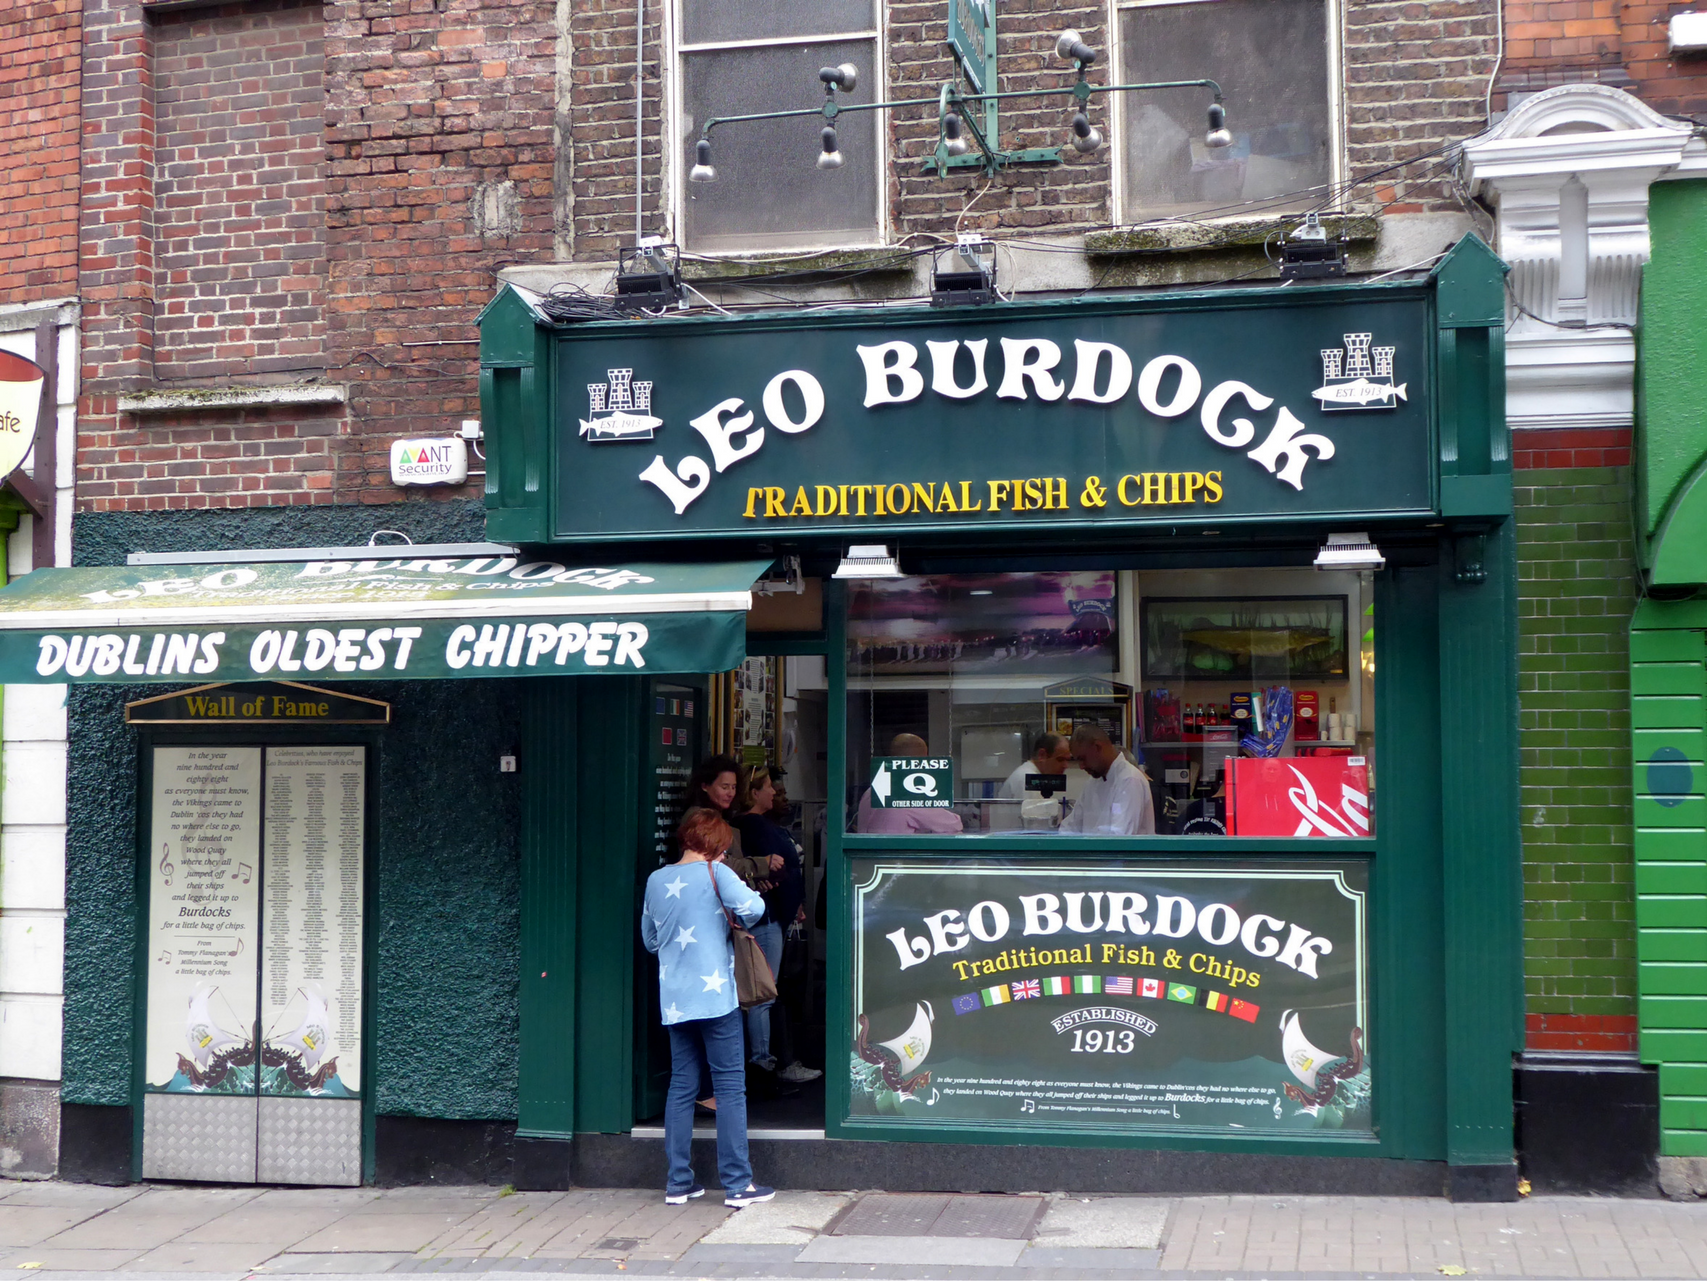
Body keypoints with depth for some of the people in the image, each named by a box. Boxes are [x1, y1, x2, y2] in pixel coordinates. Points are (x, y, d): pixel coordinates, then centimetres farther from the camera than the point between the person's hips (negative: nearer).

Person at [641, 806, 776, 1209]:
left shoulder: (656, 880, 9)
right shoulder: (714, 873, -7)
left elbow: (649, 939, 19)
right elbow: (753, 907, -21)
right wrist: (738, 920, 0)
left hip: (674, 1000, 5)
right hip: (715, 994, -5)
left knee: (682, 1085, 11)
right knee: (730, 1086, 0)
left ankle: (678, 1181, 12)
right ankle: (737, 1184, 0)